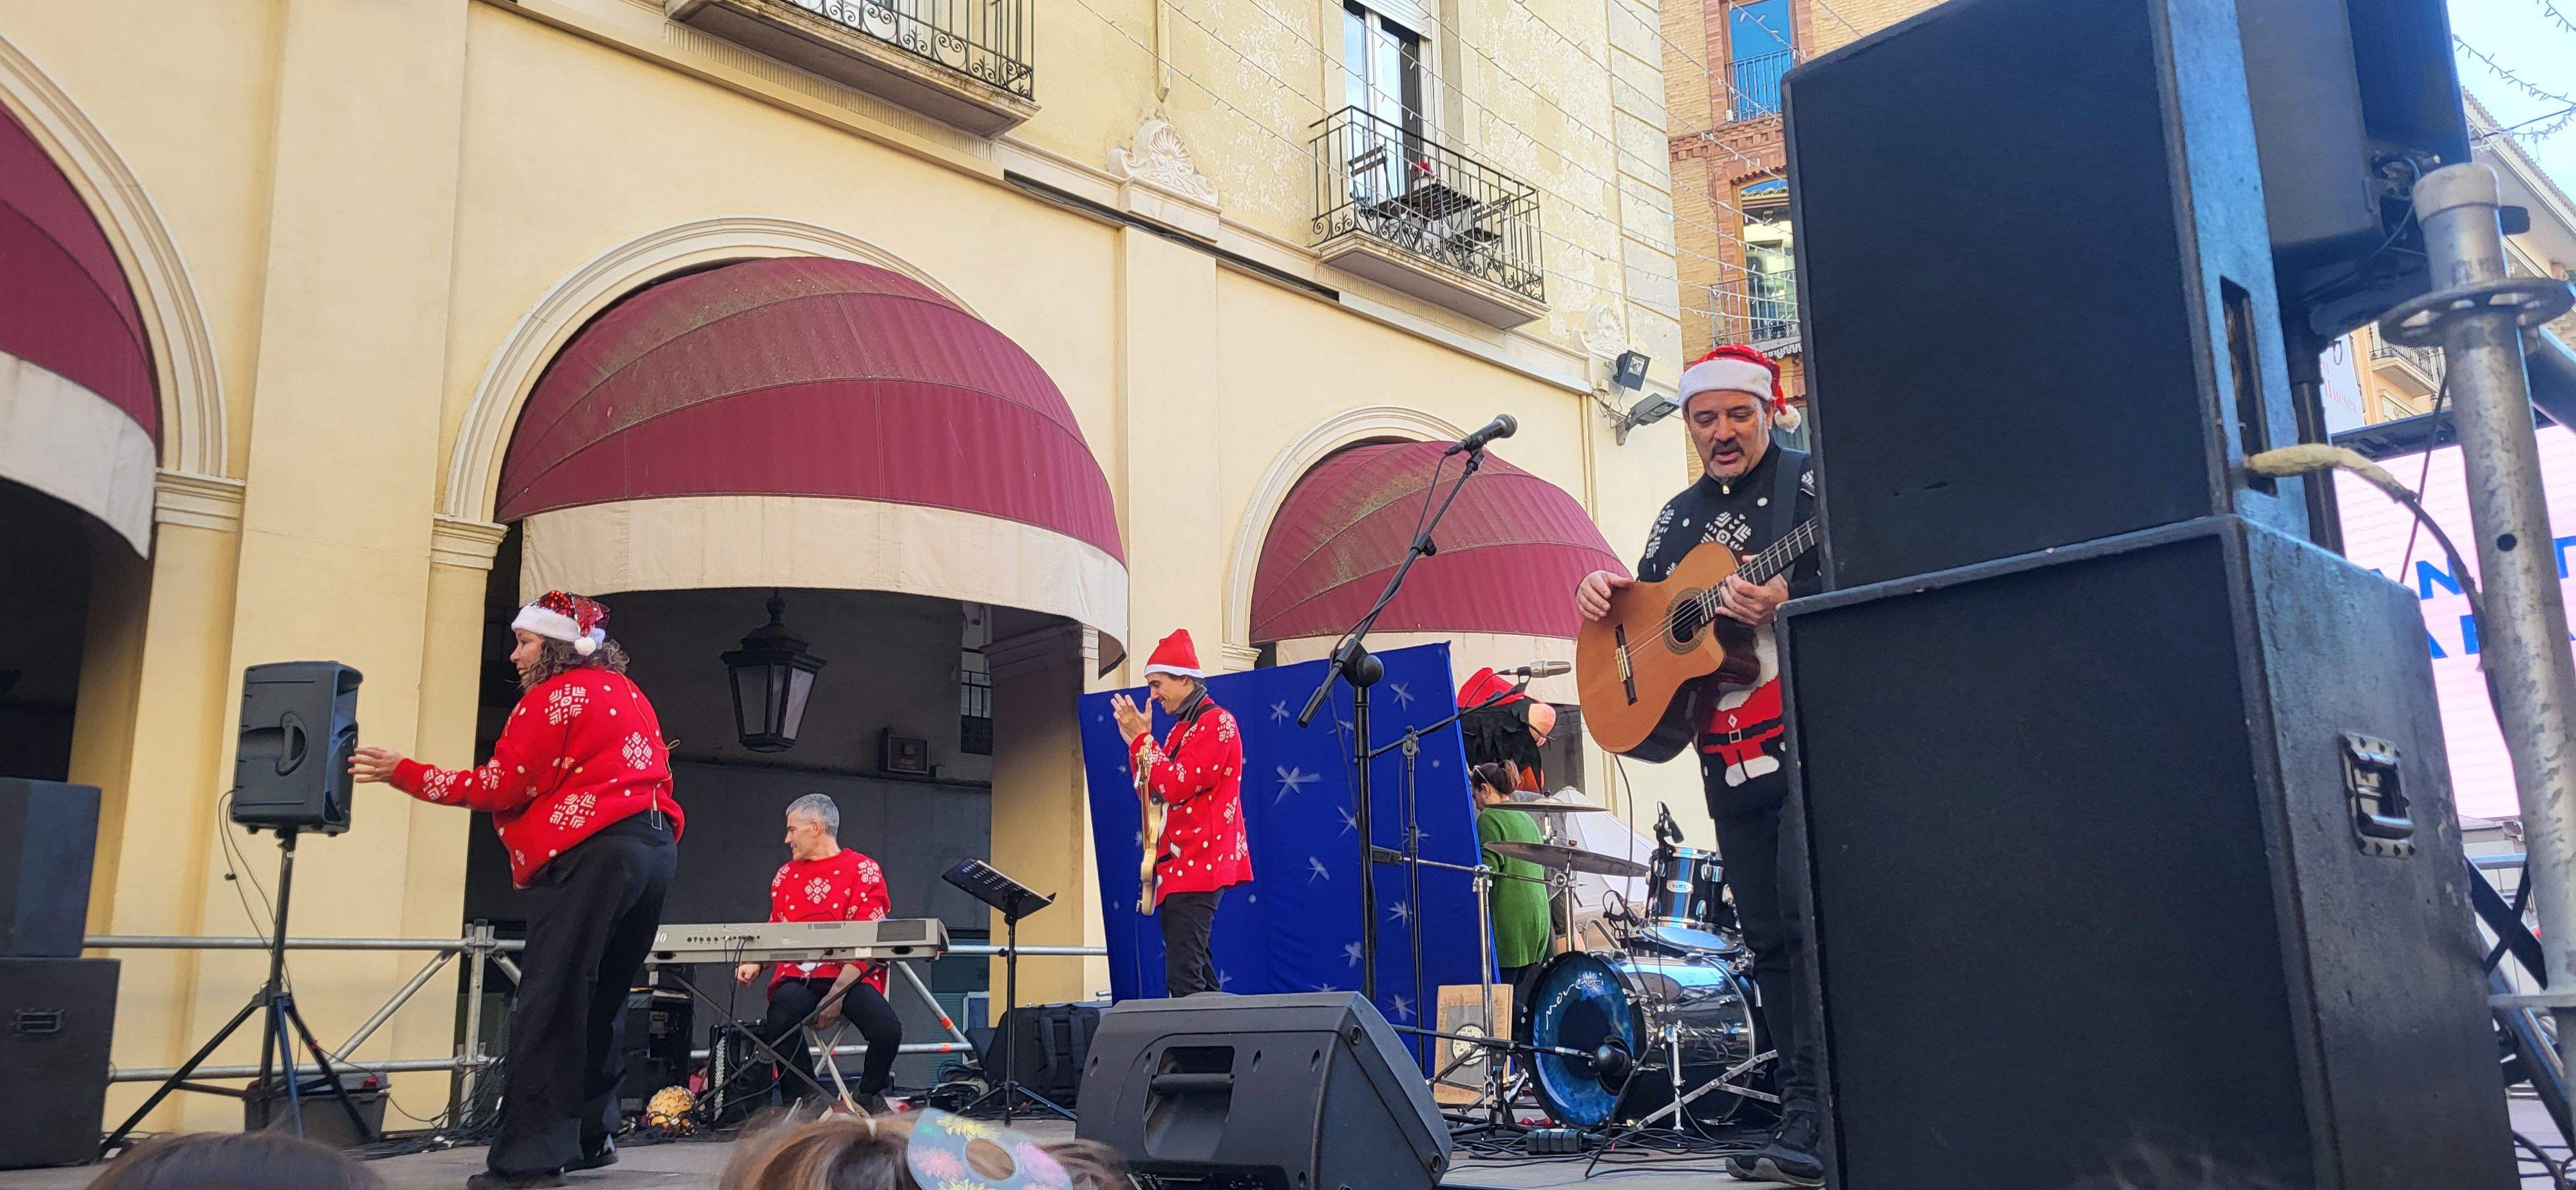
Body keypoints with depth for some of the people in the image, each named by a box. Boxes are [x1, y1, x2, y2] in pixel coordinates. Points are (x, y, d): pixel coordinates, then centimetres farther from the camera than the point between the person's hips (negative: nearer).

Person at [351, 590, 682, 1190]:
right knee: (603, 996, 15)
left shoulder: (552, 697, -4)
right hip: (657, 844, 9)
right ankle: (592, 1134, 18)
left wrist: (405, 773, 1)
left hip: (592, 852, -9)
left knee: (549, 1000, -9)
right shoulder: (626, 692, 21)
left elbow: (503, 786, -4)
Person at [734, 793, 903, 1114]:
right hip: (797, 978, 3)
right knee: (780, 1022, -32)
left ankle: (870, 1096, 5)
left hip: (850, 977, -3)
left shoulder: (864, 871, 1)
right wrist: (754, 963, 2)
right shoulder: (787, 874, 18)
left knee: (888, 1030, -29)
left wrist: (836, 995, -16)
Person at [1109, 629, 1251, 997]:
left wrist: (1142, 738, -10)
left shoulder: (1217, 722, -8)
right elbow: (1150, 793, 20)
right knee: (1196, 974, 9)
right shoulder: (1181, 729, 20)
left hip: (1198, 867, -10)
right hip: (1178, 868, 10)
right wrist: (1135, 742, 11)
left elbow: (1178, 786, -18)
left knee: (1184, 979, -15)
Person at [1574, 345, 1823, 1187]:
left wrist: (1786, 598, -27)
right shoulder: (1679, 517, 20)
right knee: (1767, 943, 7)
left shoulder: (1809, 484, 1)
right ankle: (1804, 1112, 13)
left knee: (1810, 921, -14)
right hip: (1730, 764, 7)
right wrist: (1602, 593, 3)